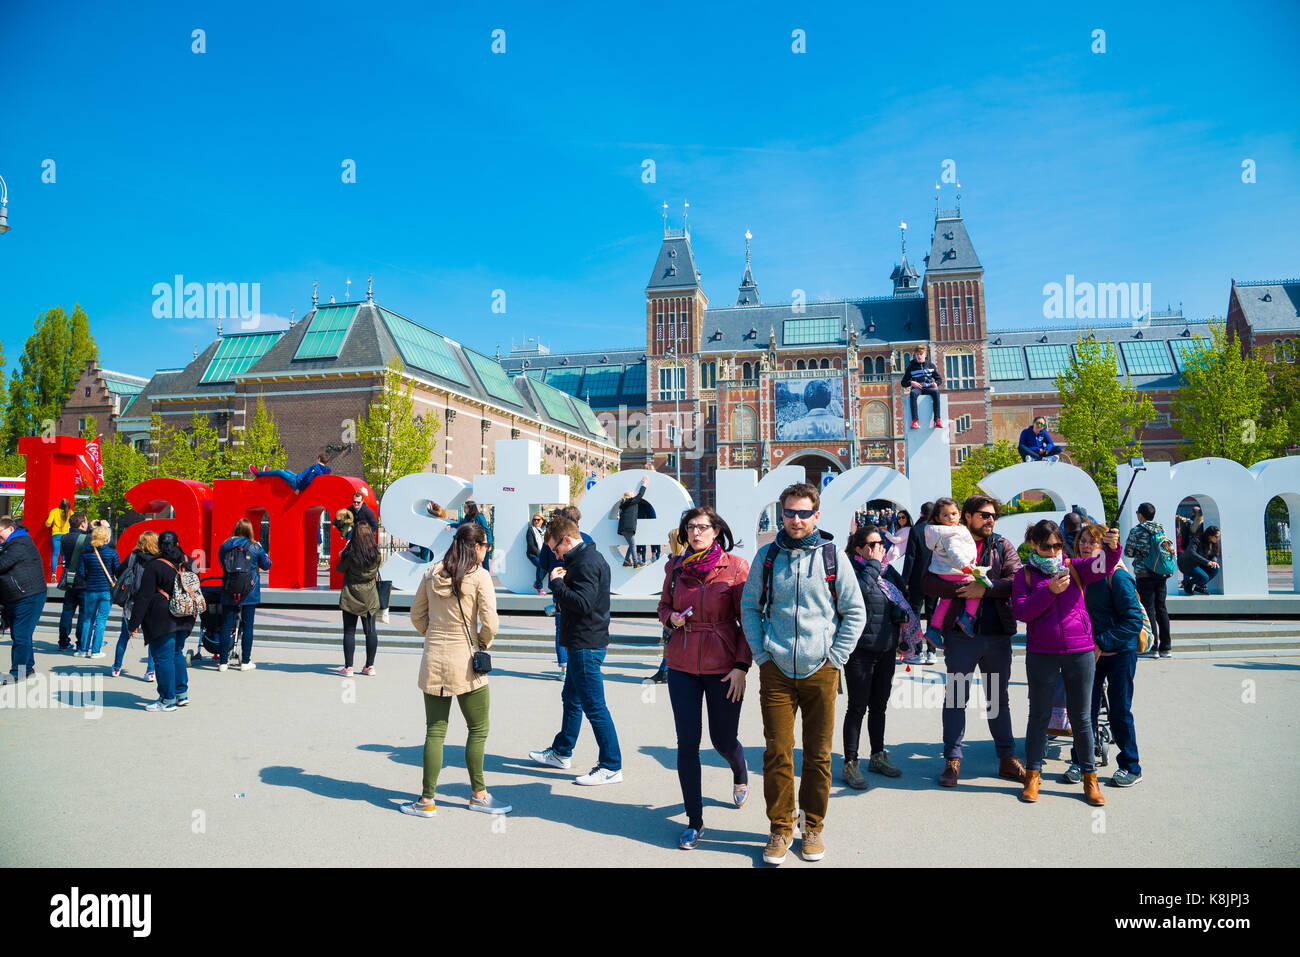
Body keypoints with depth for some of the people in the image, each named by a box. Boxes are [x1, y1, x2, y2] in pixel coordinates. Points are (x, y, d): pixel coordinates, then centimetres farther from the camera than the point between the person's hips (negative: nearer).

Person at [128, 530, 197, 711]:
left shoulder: (154, 567, -12)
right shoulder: (189, 563, 7)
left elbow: (144, 597, -13)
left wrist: (134, 623, -8)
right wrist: (192, 615, 27)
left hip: (162, 620, -7)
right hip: (184, 619, 7)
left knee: (163, 657, 1)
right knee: (176, 653, 20)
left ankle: (168, 700, 6)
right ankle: (182, 693, 24)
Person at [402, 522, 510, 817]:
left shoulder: (430, 574, 4)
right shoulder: (479, 576, -11)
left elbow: (417, 615, 9)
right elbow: (490, 623, -14)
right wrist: (483, 643, 4)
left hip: (433, 662, 5)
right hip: (465, 663, -5)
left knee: (434, 732, 12)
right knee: (478, 730, 12)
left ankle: (427, 801, 16)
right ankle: (478, 795, 21)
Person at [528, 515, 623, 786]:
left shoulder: (586, 562, -19)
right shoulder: (590, 558, 14)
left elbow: (582, 603, -27)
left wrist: (556, 582, -17)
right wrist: (563, 581, 2)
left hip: (586, 646, -11)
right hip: (582, 643, 11)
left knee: (594, 706, -4)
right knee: (572, 698, 22)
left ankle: (611, 767, 4)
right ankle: (561, 753, 38)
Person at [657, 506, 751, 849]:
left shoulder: (735, 567, -8)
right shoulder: (675, 567, 3)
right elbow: (664, 605, 17)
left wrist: (741, 666, -12)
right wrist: (671, 618, -6)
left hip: (723, 665, -2)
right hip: (682, 665, 3)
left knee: (722, 740, 10)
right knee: (687, 742, 2)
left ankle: (740, 775, 48)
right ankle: (694, 820, 18)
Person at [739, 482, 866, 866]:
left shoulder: (833, 557, 0)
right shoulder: (767, 556, 4)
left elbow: (855, 612, 5)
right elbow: (749, 607, 11)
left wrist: (834, 657, -2)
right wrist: (761, 654, 2)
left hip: (820, 671, 0)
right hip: (776, 671, 1)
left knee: (818, 754, 8)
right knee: (777, 752, 2)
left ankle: (813, 827, 25)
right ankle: (780, 829, 18)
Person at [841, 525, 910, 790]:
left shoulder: (887, 570, 12)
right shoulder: (851, 569, -8)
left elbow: (903, 593, 20)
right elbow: (861, 589, -27)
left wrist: (899, 613, 2)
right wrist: (873, 563, -17)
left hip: (887, 649, 7)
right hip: (860, 650, -7)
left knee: (879, 705, 16)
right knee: (858, 707, -3)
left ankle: (877, 756, 29)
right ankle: (850, 764, 5)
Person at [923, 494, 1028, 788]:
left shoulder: (1002, 546, 9)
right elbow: (929, 582, -6)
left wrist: (985, 589, -17)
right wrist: (963, 589, -18)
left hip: (997, 634, 2)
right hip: (961, 634, -2)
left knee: (999, 697, 14)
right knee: (955, 697, 3)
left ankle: (1007, 758, 25)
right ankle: (952, 760, 13)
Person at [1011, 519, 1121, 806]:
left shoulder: (1074, 567, 6)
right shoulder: (1026, 574, 3)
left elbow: (1102, 567, -13)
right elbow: (1020, 610, -8)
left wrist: (1112, 548, -33)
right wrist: (1050, 591, -18)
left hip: (1080, 651, 1)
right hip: (1041, 654, -1)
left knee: (1081, 717, 10)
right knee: (1039, 715, 8)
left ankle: (1090, 777, 21)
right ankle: (1032, 775, 19)